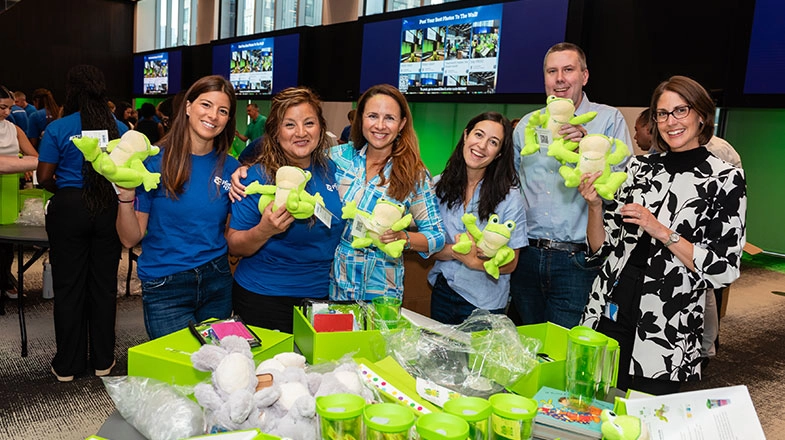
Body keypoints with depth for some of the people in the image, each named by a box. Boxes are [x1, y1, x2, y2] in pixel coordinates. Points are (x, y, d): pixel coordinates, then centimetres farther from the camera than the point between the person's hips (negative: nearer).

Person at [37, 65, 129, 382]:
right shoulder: (119, 128, 0)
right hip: (109, 210, 2)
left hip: (69, 209, -2)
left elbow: (44, 177, -7)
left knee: (68, 288, 8)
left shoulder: (58, 129, -7)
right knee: (104, 286, 11)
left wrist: (64, 189, 13)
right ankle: (103, 360, 21)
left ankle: (67, 365, 19)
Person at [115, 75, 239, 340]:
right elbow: (130, 238, -9)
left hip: (217, 283, 3)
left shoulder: (231, 168, 0)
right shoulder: (155, 161, -9)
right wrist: (126, 194, -23)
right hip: (165, 288, -3)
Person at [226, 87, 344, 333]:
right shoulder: (258, 176, -13)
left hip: (321, 295, 4)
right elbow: (234, 246, -12)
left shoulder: (331, 170, 0)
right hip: (263, 301, -4)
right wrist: (264, 231, -30)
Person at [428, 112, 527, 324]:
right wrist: (456, 251, -21)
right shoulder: (439, 186, -4)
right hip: (442, 293, 3)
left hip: (485, 303, -3)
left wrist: (474, 261, -29)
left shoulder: (509, 195, -13)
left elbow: (509, 264, -11)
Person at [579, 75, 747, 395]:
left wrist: (661, 231, -16)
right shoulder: (639, 167, 7)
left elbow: (724, 269, -8)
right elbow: (601, 248, 7)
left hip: (666, 334, -3)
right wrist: (595, 205, -10)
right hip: (607, 314, 3)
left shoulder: (725, 178, -2)